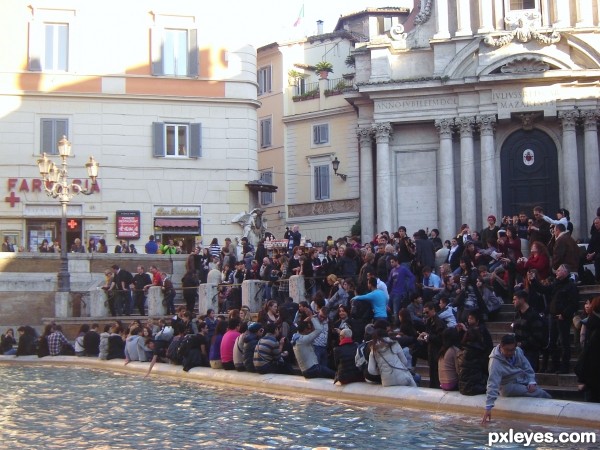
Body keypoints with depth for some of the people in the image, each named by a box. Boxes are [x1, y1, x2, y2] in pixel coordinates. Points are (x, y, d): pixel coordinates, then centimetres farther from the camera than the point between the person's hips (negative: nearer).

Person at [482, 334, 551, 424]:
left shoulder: (518, 351, -7)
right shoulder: (496, 362, -25)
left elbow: (527, 368, 5)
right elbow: (492, 385, -31)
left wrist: (532, 382, -11)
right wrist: (488, 407, -36)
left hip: (524, 382, 7)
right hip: (509, 387, -6)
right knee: (541, 394, -21)